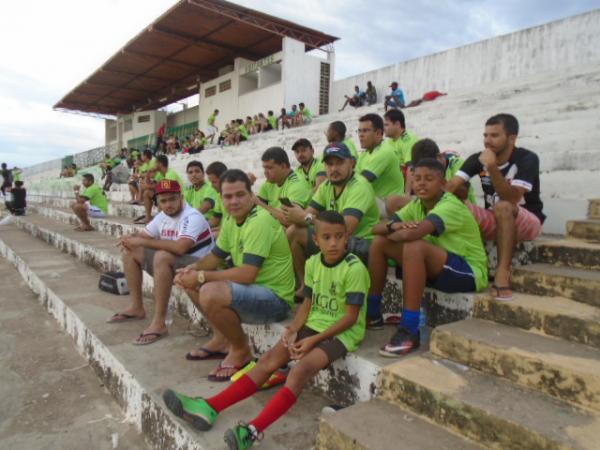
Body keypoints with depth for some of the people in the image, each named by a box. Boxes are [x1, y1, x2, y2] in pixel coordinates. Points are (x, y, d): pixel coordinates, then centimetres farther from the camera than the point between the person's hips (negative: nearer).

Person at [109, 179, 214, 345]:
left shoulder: (192, 217, -21)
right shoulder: (162, 216, 5)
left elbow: (180, 247, -37)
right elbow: (143, 236, 15)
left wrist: (144, 242, -28)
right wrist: (131, 238, -11)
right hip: (170, 263, 9)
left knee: (162, 256, -37)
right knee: (130, 251, 7)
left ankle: (159, 323, -31)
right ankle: (137, 308, 11)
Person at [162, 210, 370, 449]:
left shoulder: (354, 268, -17)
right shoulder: (312, 263, 2)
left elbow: (351, 317, -16)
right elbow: (307, 304, 9)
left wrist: (314, 340, -18)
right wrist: (293, 329, -9)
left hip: (342, 332, -6)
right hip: (314, 324, 6)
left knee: (302, 367, -30)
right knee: (270, 358, -9)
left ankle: (253, 430, -35)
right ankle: (209, 408, -13)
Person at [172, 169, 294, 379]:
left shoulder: (260, 221, -23)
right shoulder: (231, 219, 5)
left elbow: (247, 274, -29)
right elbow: (216, 256, 16)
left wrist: (202, 276, -21)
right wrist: (193, 268, -4)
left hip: (275, 298, -9)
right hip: (252, 288, 9)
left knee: (210, 293, -31)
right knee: (190, 279, 11)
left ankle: (241, 350, -4)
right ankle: (222, 339, 18)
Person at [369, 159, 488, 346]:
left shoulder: (450, 206, -22)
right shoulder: (417, 204, 2)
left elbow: (411, 234, -39)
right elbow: (377, 228, -3)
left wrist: (393, 235, -16)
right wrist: (394, 226, -25)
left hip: (469, 271, -8)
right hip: (436, 268, 8)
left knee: (415, 247, -35)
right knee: (379, 242, -3)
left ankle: (409, 332, -29)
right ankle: (372, 313, 5)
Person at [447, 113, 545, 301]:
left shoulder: (527, 159, -18)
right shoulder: (477, 159, -6)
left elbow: (512, 198, -32)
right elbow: (451, 187, -19)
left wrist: (492, 167, -42)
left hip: (528, 222, -3)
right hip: (495, 222, 4)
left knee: (503, 206, -37)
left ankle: (503, 273, -37)